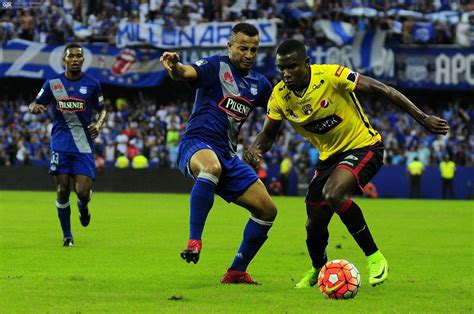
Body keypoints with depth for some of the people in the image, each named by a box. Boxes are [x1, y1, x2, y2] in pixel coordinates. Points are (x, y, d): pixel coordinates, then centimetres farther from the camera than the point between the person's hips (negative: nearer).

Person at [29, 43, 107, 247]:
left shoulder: (92, 84, 2)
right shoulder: (52, 83, 3)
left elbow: (102, 110, 11)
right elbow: (34, 104, 10)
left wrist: (99, 123, -11)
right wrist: (35, 107, -15)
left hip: (83, 145, -1)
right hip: (61, 144, 1)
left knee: (83, 191, -12)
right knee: (62, 190, -4)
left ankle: (83, 207, 27)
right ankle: (67, 235, 12)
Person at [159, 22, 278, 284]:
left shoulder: (259, 83, 15)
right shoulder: (216, 66, -4)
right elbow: (187, 73, -23)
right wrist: (175, 67, -47)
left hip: (228, 155, 7)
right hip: (197, 144, -7)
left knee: (267, 210, 3)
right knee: (211, 166, -43)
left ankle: (236, 272, 15)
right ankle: (194, 241, -41)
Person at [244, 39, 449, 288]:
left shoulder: (331, 76, -25)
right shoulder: (280, 96, -10)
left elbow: (382, 90, -19)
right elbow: (268, 134, 4)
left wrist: (422, 118, -19)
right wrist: (255, 149, -21)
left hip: (363, 146, -6)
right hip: (329, 155, 6)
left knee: (333, 194, -33)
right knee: (315, 225, 6)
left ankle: (374, 257, -18)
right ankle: (318, 270, 41)